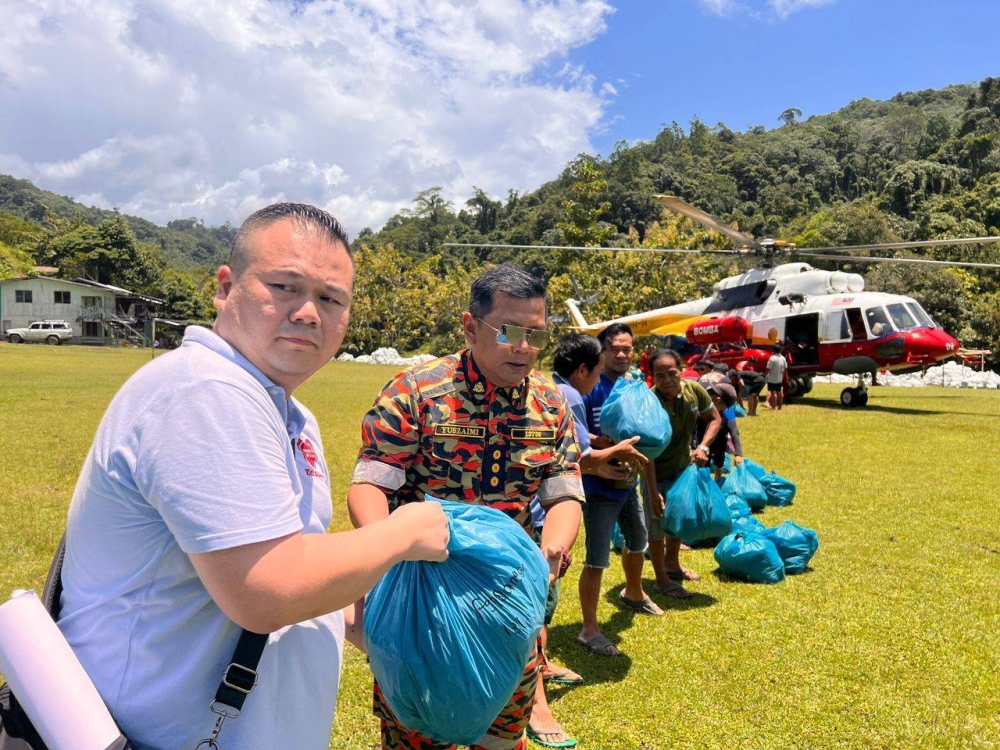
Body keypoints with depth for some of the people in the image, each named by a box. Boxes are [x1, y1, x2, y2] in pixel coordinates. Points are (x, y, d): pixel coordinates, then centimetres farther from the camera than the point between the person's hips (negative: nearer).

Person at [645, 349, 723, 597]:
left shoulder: (693, 391, -16)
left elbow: (715, 418, 1)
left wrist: (703, 447, -14)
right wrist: (653, 492, -33)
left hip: (684, 467, 6)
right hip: (657, 473, -6)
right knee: (657, 525, 4)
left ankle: (672, 564, 45)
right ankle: (662, 580, 22)